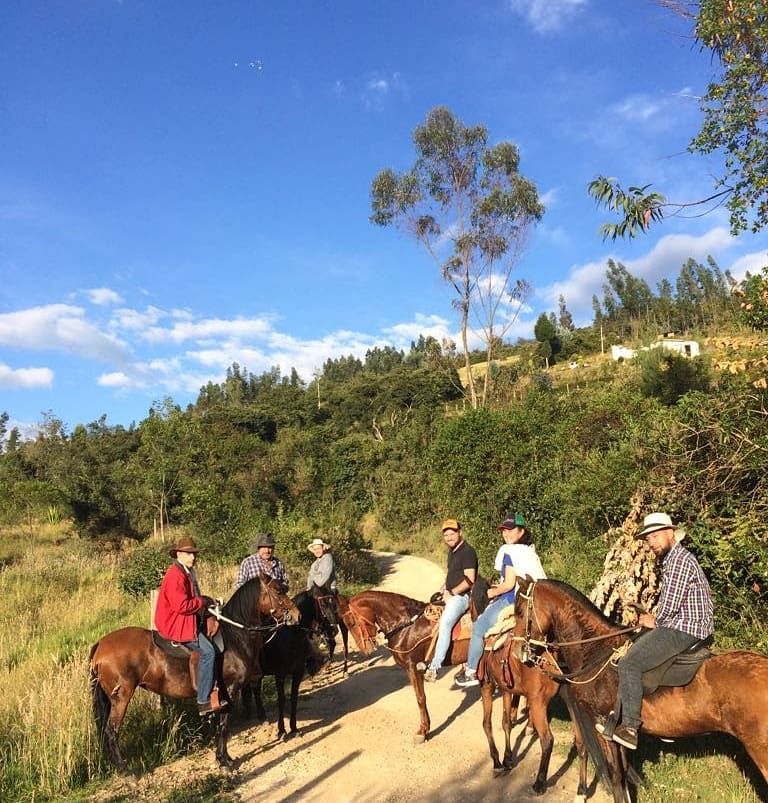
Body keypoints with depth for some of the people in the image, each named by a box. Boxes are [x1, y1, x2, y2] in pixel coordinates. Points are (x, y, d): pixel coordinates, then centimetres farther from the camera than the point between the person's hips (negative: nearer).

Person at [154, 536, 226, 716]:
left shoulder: (187, 573, 14)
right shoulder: (175, 575, -19)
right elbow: (181, 605, -25)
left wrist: (206, 601, 5)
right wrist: (203, 602, -14)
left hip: (185, 621, 11)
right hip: (175, 624, -11)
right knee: (207, 651, -17)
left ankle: (213, 692, 11)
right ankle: (204, 702, -12)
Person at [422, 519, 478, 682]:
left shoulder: (467, 551, -14)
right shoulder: (452, 551, 15)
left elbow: (469, 580, -20)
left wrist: (452, 593, -16)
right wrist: (444, 589, 13)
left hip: (461, 596, -11)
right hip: (450, 594, 11)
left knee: (444, 624, -29)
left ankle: (434, 667, -31)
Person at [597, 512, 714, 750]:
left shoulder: (679, 560, -14)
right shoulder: (671, 559, 19)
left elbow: (669, 605, -19)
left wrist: (655, 621, -2)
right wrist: (654, 620, 8)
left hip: (682, 631, -11)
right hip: (679, 626, 11)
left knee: (629, 664, -17)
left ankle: (629, 727, -17)